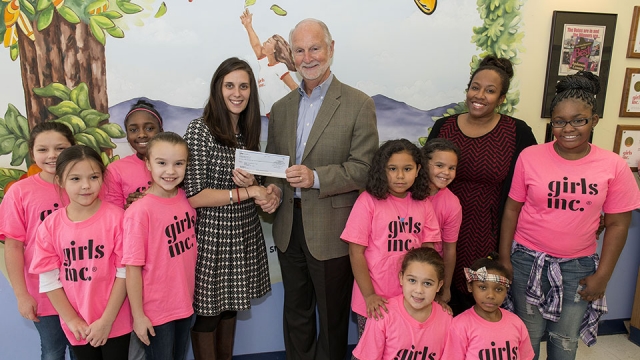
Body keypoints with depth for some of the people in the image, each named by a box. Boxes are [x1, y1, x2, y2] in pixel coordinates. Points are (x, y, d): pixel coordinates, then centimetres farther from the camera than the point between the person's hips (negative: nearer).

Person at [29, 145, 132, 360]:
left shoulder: (115, 217, -12)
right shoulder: (50, 226, -5)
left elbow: (125, 272, -11)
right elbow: (49, 280, -2)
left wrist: (106, 321, -11)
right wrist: (72, 320, -5)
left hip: (115, 323, -2)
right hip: (77, 327, 3)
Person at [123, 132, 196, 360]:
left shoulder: (187, 199, -4)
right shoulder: (139, 211, -21)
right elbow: (133, 267, -16)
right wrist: (138, 315, -12)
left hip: (185, 303, 5)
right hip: (155, 310, -5)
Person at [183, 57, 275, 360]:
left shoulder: (248, 130, 7)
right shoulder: (200, 130, -14)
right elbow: (194, 196, -18)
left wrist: (252, 182, -10)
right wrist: (247, 192, -18)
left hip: (244, 233, 6)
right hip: (211, 235, -6)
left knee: (230, 304, 20)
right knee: (207, 311, 10)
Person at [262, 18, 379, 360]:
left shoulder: (359, 104, -8)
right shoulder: (281, 108, 9)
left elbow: (364, 168, -13)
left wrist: (316, 177, -25)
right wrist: (273, 189, -8)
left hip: (331, 230, -5)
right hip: (289, 226, 5)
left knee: (332, 317, 13)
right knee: (295, 314, 21)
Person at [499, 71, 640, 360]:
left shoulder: (614, 167, -6)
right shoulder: (530, 157, -9)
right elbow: (512, 209, -2)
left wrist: (602, 275, -1)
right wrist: (504, 258, -1)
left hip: (578, 267, 1)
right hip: (528, 261, -1)